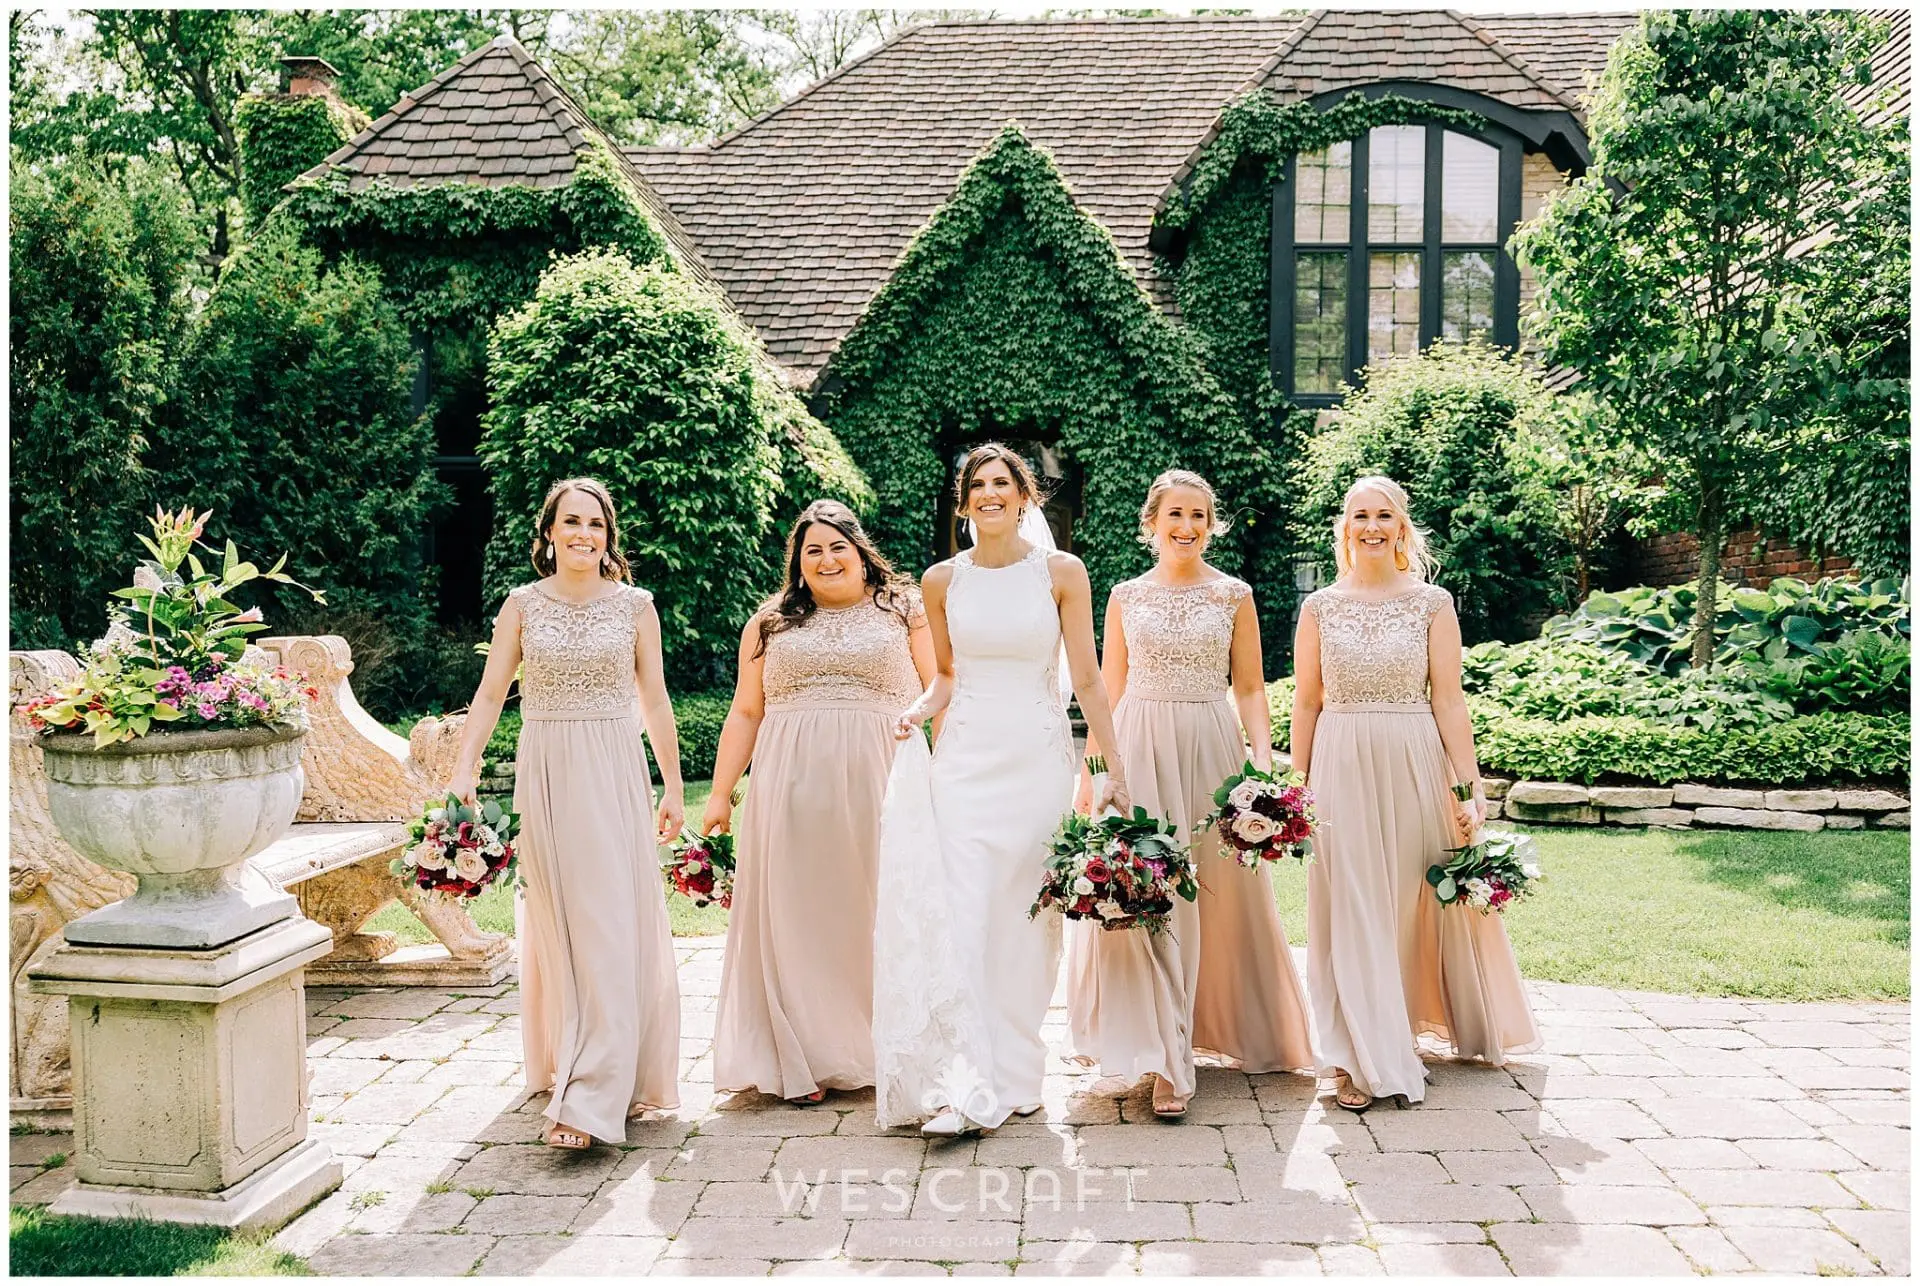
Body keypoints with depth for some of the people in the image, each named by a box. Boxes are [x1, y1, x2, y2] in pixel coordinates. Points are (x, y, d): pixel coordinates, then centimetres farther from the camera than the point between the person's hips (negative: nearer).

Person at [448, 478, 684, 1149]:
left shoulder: (634, 604, 4)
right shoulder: (523, 604, 5)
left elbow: (654, 699, 8)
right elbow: (489, 696, 6)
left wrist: (672, 787, 9)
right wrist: (462, 774, -5)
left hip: (616, 777, -1)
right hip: (545, 777, 1)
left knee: (613, 927, -7)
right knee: (555, 927, 6)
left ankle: (594, 1094, -7)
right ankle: (564, 1064, 22)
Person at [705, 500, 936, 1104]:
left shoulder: (905, 610, 9)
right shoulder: (772, 621, 14)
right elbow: (745, 713, 14)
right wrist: (720, 794, 9)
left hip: (879, 784, -1)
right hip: (791, 788, 2)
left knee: (878, 917, 2)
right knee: (796, 917, 2)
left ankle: (884, 1050, 16)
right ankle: (805, 1060, 11)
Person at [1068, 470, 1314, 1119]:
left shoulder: (1234, 595, 6)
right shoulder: (1126, 596, 8)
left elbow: (1250, 689, 6)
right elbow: (1108, 690, 10)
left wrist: (1264, 761, -7)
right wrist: (1091, 768, 4)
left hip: (1212, 748, 0)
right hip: (1138, 749, 0)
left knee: (1222, 893, 4)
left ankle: (1236, 1029, 23)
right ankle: (1164, 1058, -2)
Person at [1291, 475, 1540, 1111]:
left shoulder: (1433, 603, 2)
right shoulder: (1319, 607, 5)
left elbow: (1449, 701, 0)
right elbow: (1307, 704, 7)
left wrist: (1469, 786, -5)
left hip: (1415, 767, 0)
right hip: (1341, 769, 0)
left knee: (1417, 905, 7)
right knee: (1350, 911, 1)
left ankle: (1400, 1040, 26)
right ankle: (1360, 1057, 10)